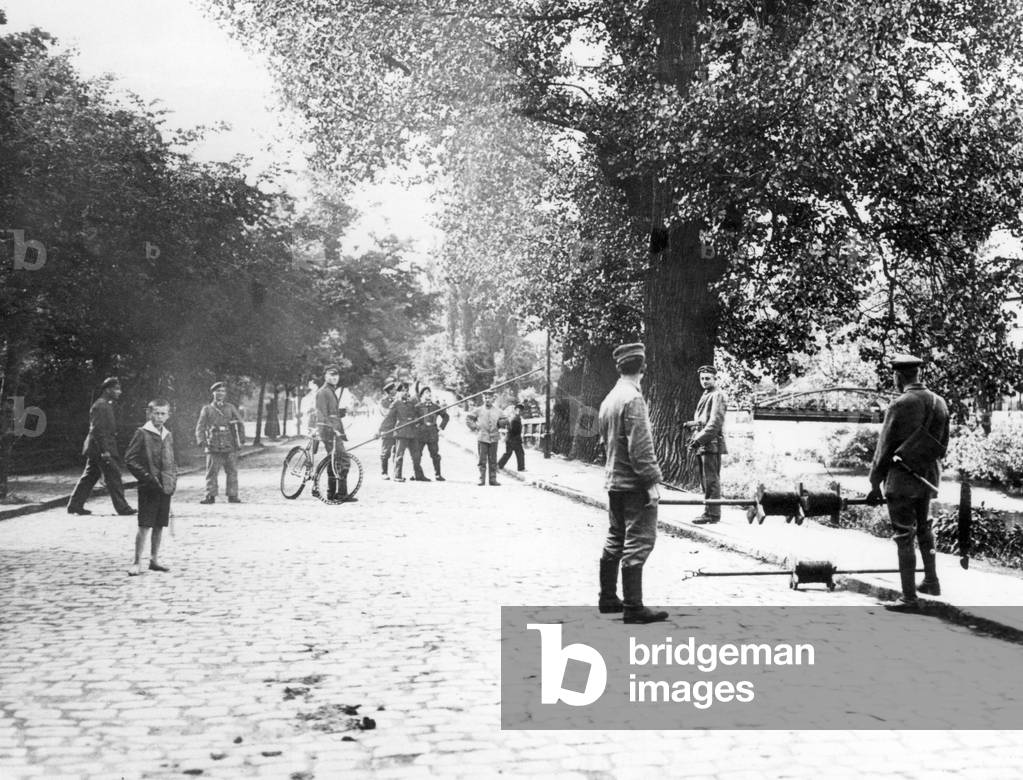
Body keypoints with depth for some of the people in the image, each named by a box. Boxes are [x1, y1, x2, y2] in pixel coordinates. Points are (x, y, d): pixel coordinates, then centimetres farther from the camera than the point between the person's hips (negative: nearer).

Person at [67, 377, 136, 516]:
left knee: (89, 477, 13)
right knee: (113, 476, -6)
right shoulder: (100, 406, -15)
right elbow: (97, 430, -20)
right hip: (102, 449, -10)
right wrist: (104, 451, -23)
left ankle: (75, 505, 17)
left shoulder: (106, 405, 17)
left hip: (95, 451, 10)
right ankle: (122, 507, -2)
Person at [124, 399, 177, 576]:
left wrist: (173, 479, 8)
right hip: (149, 488, -6)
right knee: (145, 526, -6)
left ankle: (154, 560, 20)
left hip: (165, 487, 6)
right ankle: (137, 562, 1)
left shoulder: (167, 436, 12)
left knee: (159, 525, 11)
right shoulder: (142, 433, -7)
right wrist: (146, 477, -13)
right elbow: (129, 459, -9)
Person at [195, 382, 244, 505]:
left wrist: (240, 440, 2)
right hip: (213, 447, -1)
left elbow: (240, 423, 12)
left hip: (230, 446, 1)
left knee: (232, 471, 0)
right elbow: (200, 426, 6)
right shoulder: (207, 409, 11)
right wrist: (201, 440, -11)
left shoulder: (230, 408, 14)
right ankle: (210, 496, 0)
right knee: (211, 472, -4)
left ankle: (232, 495, 4)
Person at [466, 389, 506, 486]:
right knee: (482, 460, -2)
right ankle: (482, 479, 3)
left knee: (493, 460, 4)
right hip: (482, 438, -2)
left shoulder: (497, 412, 10)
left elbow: (502, 422, 15)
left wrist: (503, 422, -7)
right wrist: (474, 427, 2)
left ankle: (493, 479, 9)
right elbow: (468, 418, 11)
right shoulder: (478, 410, 5)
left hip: (494, 438, 2)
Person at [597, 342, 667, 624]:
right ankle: (633, 608, -6)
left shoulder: (608, 399, 12)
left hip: (614, 482, 9)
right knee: (639, 542, -6)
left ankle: (608, 598, 25)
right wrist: (652, 481, -19)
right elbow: (640, 447, -21)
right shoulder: (633, 399, -16)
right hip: (634, 484, -9)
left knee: (616, 539, 17)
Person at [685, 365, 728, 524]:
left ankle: (712, 514, -4)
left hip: (712, 444, -10)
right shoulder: (705, 396, 19)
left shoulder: (718, 396, -10)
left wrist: (699, 439, -19)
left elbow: (715, 423, -17)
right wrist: (692, 424, 9)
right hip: (703, 445, 10)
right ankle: (709, 511, 19)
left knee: (711, 481, -7)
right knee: (705, 481, 13)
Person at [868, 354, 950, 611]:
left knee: (904, 537, 0)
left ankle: (909, 598, 3)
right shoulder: (939, 402, 3)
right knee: (924, 527, 24)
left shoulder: (900, 405, -16)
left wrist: (875, 484, -4)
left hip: (902, 477, -6)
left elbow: (884, 447, -12)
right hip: (929, 475, 7)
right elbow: (943, 445, 11)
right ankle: (931, 581, 37)